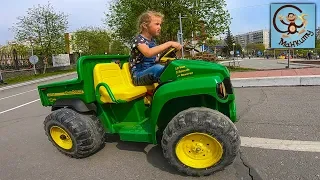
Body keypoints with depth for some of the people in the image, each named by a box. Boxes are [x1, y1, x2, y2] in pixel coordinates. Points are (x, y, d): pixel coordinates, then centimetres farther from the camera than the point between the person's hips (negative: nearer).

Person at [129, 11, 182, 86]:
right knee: (158, 68, -34)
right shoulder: (138, 39, -12)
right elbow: (148, 53, -34)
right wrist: (169, 44, -34)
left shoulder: (153, 41, 13)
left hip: (152, 72, 8)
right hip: (139, 76, -8)